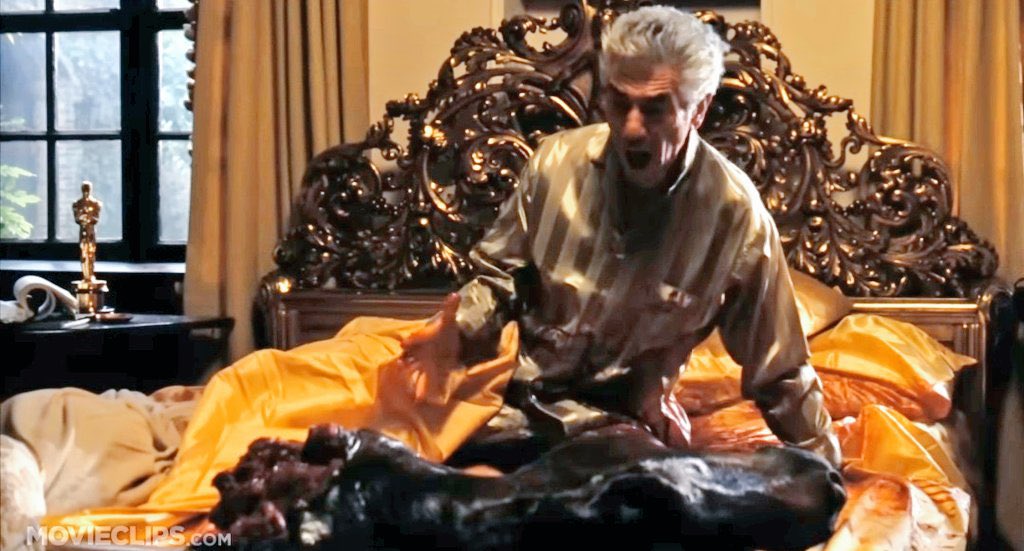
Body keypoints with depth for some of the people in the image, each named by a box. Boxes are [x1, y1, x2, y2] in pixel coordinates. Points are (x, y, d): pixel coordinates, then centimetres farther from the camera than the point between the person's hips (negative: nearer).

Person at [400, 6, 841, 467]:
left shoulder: (735, 212, -16)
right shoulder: (555, 162, -11)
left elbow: (779, 372, -3)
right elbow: (498, 274, 7)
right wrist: (459, 332, -14)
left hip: (626, 419, -2)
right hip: (520, 397, 2)